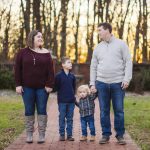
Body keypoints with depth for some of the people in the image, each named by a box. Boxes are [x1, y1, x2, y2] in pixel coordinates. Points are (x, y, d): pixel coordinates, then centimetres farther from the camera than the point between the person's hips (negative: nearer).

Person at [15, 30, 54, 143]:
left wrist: (50, 85, -9)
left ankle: (42, 134, 8)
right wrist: (18, 85, -5)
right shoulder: (22, 53, 1)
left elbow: (50, 70, -1)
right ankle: (29, 134, 14)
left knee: (42, 110, 2)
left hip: (42, 87, 0)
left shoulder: (46, 53, 3)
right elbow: (17, 69, 2)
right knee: (29, 111, 6)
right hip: (27, 87, 0)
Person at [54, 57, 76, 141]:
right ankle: (62, 134, 11)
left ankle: (69, 135, 13)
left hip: (71, 100, 3)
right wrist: (62, 94, -2)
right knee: (62, 118, 3)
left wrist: (72, 95, 7)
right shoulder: (59, 75, -5)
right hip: (62, 101, -3)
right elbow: (56, 87, -1)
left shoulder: (72, 76, 7)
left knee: (70, 118, 7)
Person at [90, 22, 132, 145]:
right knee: (104, 111, 5)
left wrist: (127, 79, -11)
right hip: (102, 83, 3)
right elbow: (93, 67, 13)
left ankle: (120, 135, 11)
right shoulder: (98, 48, 11)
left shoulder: (121, 44, 1)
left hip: (118, 83, -3)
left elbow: (128, 62, -2)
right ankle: (106, 134, 14)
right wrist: (92, 83, 7)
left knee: (119, 110, 1)